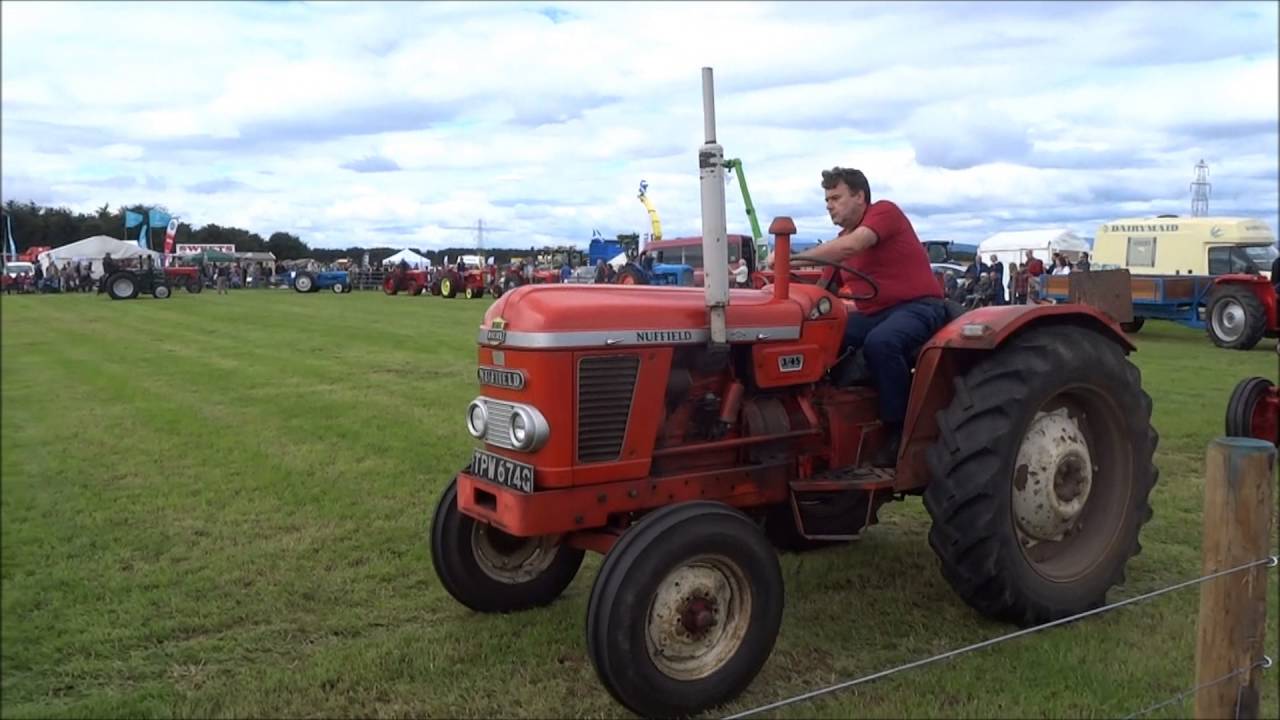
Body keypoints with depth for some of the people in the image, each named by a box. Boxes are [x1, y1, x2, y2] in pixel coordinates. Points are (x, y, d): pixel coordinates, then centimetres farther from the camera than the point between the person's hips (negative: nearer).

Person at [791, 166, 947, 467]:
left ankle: (900, 432, -23)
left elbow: (852, 246, -27)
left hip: (917, 306, -8)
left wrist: (791, 258, -30)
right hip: (873, 313, 8)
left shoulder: (885, 211, -8)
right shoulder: (844, 238, 16)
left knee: (880, 342, -37)